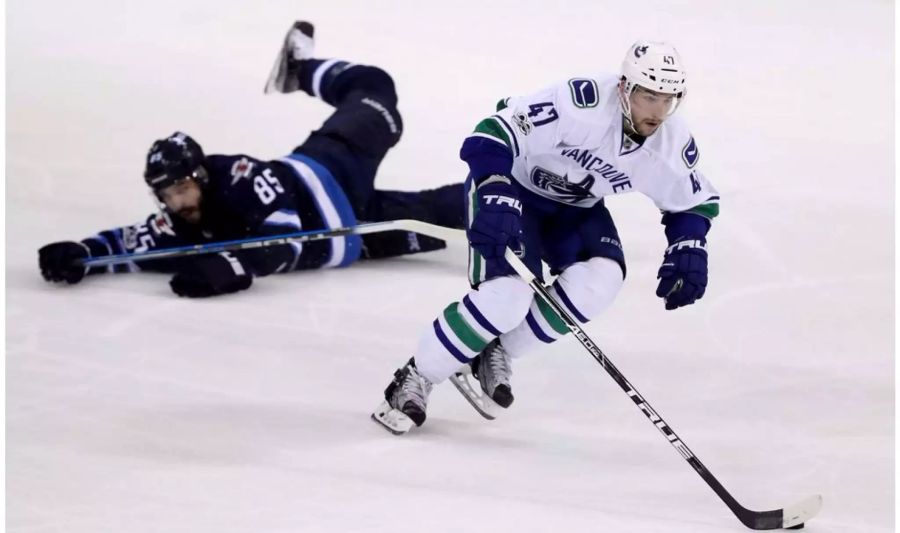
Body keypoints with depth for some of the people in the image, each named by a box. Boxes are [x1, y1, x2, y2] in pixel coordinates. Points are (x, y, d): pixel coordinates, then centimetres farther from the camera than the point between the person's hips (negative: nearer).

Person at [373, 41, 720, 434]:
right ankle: (416, 378, -6)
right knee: (508, 293, -25)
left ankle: (496, 354, -2)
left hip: (575, 206, 6)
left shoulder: (673, 146, -17)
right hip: (510, 182, -6)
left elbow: (695, 202, 4)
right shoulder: (581, 103, -36)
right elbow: (493, 135, -34)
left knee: (600, 279, -22)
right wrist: (496, 201, -46)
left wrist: (688, 251, -14)